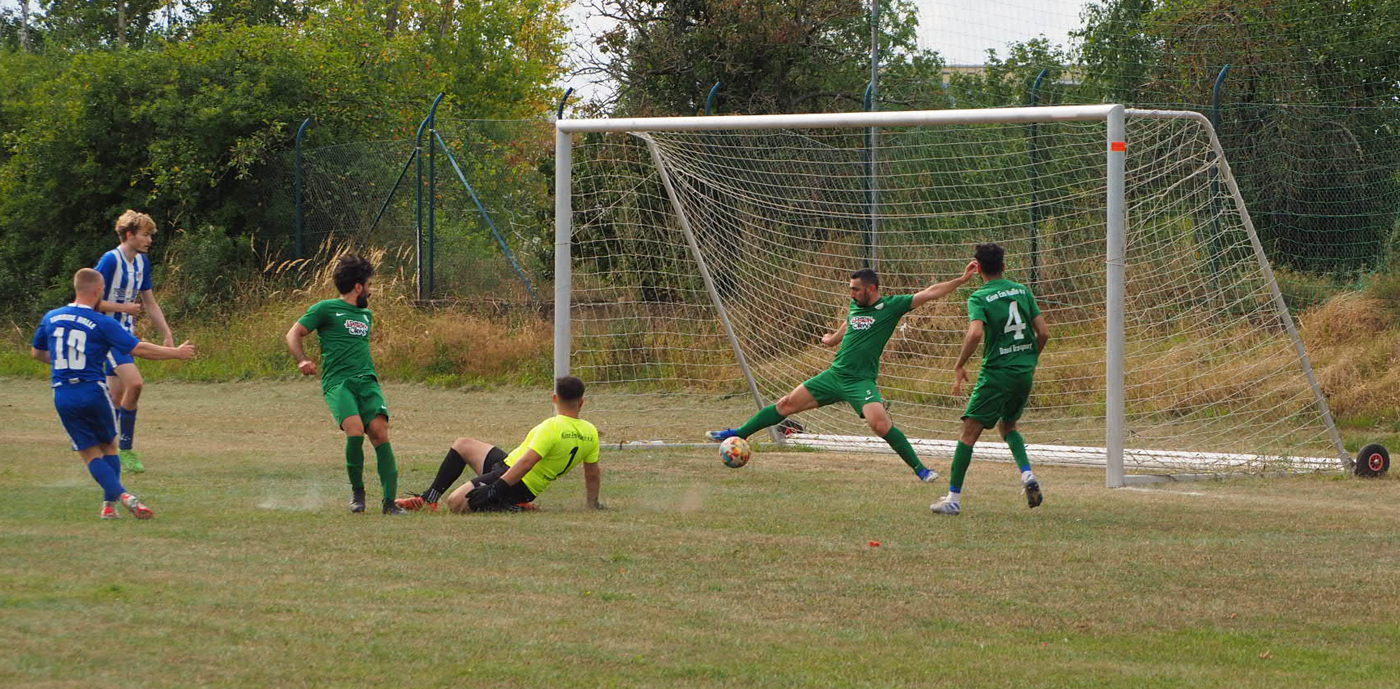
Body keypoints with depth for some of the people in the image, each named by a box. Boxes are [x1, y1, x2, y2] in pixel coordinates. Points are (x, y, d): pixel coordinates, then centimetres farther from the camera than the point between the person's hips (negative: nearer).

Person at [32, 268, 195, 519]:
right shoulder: (102, 324, -8)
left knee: (90, 454, 5)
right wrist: (176, 353, 1)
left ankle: (120, 494, -15)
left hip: (63, 395, 3)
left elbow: (37, 353, 20)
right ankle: (109, 503, 9)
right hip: (94, 391, -3)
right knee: (109, 447, 18)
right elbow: (139, 349, -10)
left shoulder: (51, 318, 5)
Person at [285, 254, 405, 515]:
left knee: (380, 432, -15)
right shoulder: (326, 309, 5)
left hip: (367, 381, 5)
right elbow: (293, 334, 4)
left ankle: (390, 501, -16)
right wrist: (302, 360, -10)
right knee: (355, 430, -27)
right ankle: (357, 490, -5)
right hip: (337, 382, -5)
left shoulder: (366, 315, 25)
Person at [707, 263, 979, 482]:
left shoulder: (891, 306, -7)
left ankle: (920, 468, -12)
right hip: (834, 375, 6)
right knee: (787, 404, 5)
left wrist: (960, 280, -21)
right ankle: (738, 434, 17)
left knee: (881, 424, -26)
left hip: (861, 382, -6)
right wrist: (832, 338, 51)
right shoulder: (855, 306, 10)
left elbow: (928, 293, -13)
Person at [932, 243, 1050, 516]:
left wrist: (959, 366, -14)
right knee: (1007, 425, 27)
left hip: (997, 373, -6)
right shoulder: (1022, 291, 7)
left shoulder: (979, 298, -8)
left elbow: (975, 333, -25)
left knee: (969, 432, 0)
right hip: (1025, 372, 6)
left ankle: (953, 497, -2)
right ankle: (1028, 475, 4)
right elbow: (1043, 332, 5)